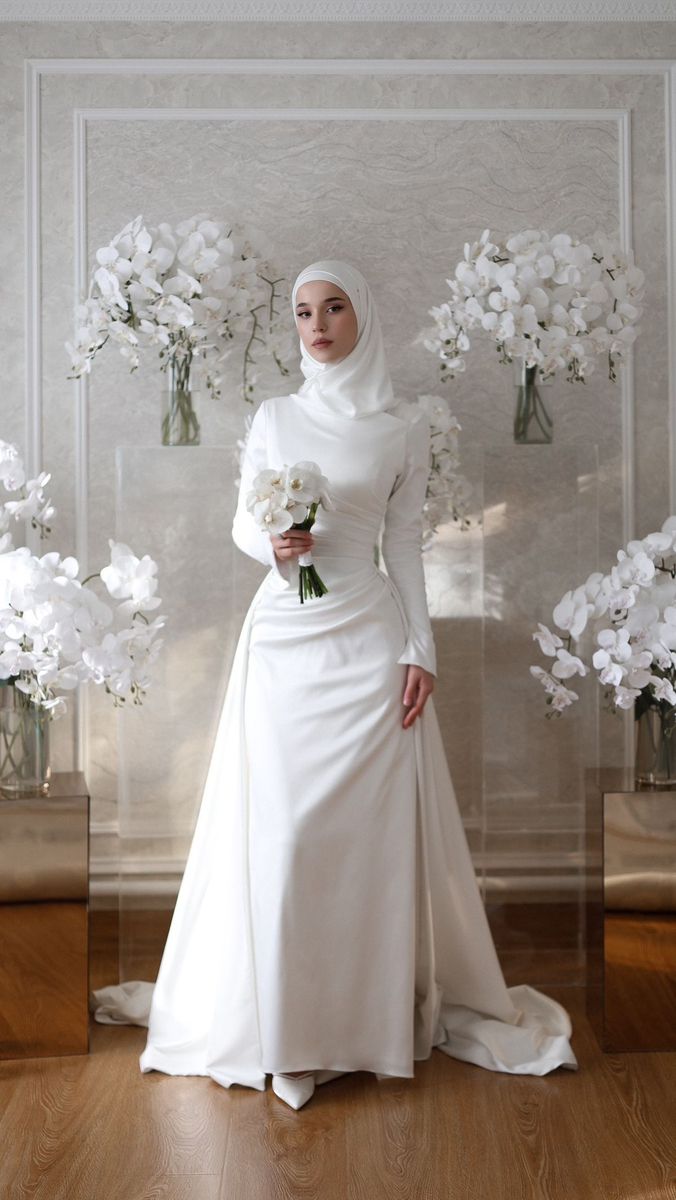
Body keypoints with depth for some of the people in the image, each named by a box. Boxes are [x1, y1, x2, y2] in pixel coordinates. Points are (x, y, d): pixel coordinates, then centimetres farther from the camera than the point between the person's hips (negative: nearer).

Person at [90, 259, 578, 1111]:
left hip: (368, 639, -1)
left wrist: (421, 650, -2)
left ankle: (377, 1002, 18)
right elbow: (242, 525, 11)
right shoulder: (274, 417, 8)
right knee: (279, 825, 1)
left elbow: (405, 544, 4)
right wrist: (271, 545, -13)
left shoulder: (404, 428, 4)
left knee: (372, 824, 1)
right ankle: (280, 1014, 16)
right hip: (283, 635, 1)